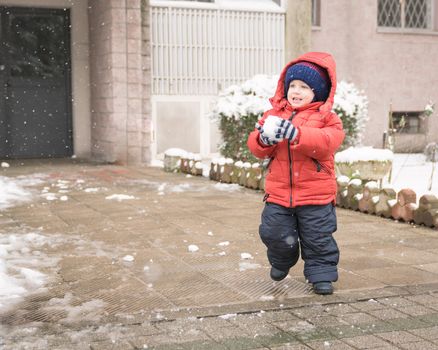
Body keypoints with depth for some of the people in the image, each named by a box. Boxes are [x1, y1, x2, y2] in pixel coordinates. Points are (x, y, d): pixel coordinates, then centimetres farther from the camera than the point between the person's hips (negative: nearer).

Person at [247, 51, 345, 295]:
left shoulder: (326, 118, -4)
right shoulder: (275, 113, 7)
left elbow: (327, 142, -24)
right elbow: (256, 148, 5)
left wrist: (296, 134, -36)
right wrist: (263, 139, -21)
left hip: (315, 193, -3)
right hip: (279, 190, 3)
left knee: (318, 238, 5)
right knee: (274, 233, 7)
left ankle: (322, 274, 21)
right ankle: (281, 261, 36)